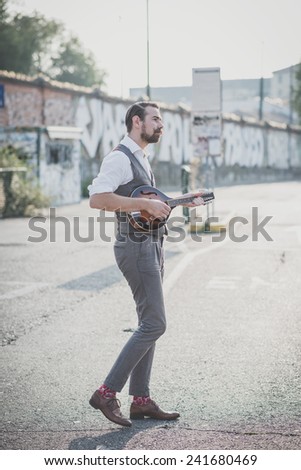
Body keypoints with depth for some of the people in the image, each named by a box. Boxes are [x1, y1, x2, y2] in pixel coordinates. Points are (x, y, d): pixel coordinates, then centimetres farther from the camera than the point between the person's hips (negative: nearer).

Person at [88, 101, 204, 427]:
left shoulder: (140, 158, 20)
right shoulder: (120, 157, -12)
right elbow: (97, 199, -25)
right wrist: (145, 204, -26)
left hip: (151, 247, 10)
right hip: (136, 248, -10)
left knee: (148, 324, 10)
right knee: (154, 324, -13)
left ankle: (141, 400, 15)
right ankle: (107, 392, -8)